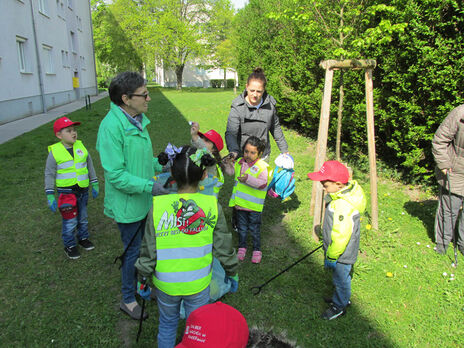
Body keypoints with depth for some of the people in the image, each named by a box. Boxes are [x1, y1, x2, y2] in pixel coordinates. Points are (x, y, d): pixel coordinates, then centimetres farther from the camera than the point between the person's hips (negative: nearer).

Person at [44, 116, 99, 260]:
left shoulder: (80, 146, -1)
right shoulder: (55, 152, -11)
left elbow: (90, 165, 11)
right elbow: (49, 174, -4)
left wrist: (94, 184, 12)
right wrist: (50, 196, -5)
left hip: (83, 191, 4)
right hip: (66, 193, -4)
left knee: (83, 218, 19)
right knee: (69, 222, 4)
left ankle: (83, 238, 40)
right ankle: (69, 245, 24)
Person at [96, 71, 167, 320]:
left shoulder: (138, 120, 4)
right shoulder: (111, 126, -24)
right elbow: (115, 174, -26)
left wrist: (160, 165, 4)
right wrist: (149, 185, -30)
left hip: (143, 200, 9)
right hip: (127, 205, -8)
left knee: (144, 246, 23)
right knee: (133, 251, 7)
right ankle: (128, 300, 31)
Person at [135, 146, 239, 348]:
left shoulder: (158, 206, -18)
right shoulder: (212, 206, -16)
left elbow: (148, 250, -11)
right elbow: (224, 248, -7)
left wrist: (143, 280, 5)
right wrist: (231, 273, 10)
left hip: (165, 285, 0)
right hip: (199, 285, 0)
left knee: (167, 325, 26)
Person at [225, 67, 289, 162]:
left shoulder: (270, 104, -3)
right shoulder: (237, 107, -16)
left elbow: (275, 128, 11)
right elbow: (231, 133, -24)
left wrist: (284, 149, 15)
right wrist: (234, 151, -43)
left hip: (263, 156, 3)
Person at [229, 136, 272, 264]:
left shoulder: (262, 167, -15)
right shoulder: (239, 163, 2)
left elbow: (263, 183, -26)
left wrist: (248, 179, -39)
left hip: (254, 205, -5)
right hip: (240, 204, 5)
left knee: (255, 229, 11)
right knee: (241, 227, 20)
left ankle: (257, 250, 29)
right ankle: (242, 247, 38)